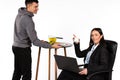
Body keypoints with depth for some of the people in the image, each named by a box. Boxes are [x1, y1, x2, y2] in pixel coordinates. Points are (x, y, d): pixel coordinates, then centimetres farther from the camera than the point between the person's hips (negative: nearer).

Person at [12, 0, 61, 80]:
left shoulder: (20, 15, 3)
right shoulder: (28, 20, -25)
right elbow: (35, 41, -24)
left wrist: (38, 41, 12)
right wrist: (51, 45, -22)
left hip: (16, 47, 9)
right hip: (23, 49, -9)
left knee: (17, 72, 18)